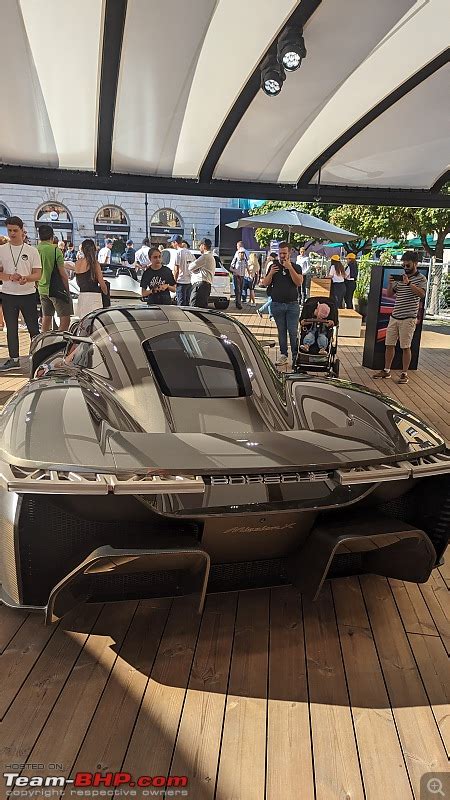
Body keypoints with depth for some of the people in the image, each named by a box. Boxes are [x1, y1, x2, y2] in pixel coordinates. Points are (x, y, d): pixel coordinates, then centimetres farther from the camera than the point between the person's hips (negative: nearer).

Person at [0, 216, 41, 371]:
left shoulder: (32, 251, 1)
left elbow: (38, 275, -3)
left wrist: (26, 278, -23)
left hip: (28, 294, -2)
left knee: (33, 328, 3)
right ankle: (13, 359, 16)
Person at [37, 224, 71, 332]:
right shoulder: (55, 250, -13)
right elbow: (62, 273, -12)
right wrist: (67, 289, -2)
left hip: (42, 289, 7)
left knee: (46, 317, 15)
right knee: (65, 318, -4)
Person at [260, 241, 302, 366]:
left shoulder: (295, 267, 6)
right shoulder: (274, 266, 11)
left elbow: (299, 282, -9)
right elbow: (265, 283, 8)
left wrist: (290, 268, -16)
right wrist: (271, 273, -11)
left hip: (292, 304, -2)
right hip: (277, 304, 2)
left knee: (293, 332, -5)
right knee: (281, 331, 6)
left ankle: (295, 356, 1)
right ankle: (283, 355, 13)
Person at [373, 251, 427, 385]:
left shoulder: (421, 279, -2)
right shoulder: (400, 277, 12)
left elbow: (422, 294, -20)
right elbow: (389, 294, 13)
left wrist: (408, 283, -25)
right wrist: (390, 283, -5)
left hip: (408, 318, -5)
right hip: (394, 317, 5)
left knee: (405, 347, 0)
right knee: (389, 344, 9)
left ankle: (404, 374, 8)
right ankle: (386, 370, 20)